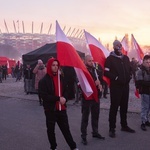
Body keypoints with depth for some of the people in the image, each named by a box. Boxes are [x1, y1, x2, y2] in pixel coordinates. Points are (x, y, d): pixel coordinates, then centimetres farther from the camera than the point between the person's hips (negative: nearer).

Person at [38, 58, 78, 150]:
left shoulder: (61, 78, 7)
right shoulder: (44, 81, -9)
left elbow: (66, 90, 12)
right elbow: (44, 96, -17)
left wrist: (64, 98, -10)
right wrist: (58, 98, -19)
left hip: (61, 108, 4)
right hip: (50, 109, -3)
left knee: (66, 128, 11)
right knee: (51, 129, 12)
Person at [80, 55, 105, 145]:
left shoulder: (95, 70, 10)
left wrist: (100, 85, 3)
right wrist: (94, 84, -22)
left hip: (96, 97, 7)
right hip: (87, 98, -7)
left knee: (95, 116, 16)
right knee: (85, 117, 0)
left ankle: (95, 132, 31)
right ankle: (84, 136, 8)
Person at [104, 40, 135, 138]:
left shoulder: (126, 58, 13)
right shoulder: (110, 58, -6)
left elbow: (130, 69, 23)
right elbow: (106, 72, -11)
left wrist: (129, 76, 4)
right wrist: (115, 78, -18)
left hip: (125, 86, 6)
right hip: (115, 86, -6)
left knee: (124, 106, 14)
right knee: (114, 107, -2)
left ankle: (124, 125, 28)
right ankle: (112, 129, 6)